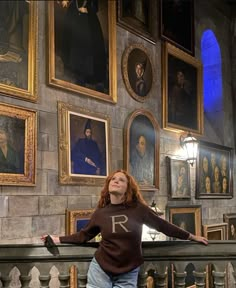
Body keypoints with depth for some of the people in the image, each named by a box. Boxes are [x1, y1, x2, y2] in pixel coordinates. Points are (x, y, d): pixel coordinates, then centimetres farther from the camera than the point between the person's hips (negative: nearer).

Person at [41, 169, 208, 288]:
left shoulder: (138, 209, -7)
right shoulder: (101, 213, -1)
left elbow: (162, 225, 3)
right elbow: (84, 235, 11)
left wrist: (191, 237, 10)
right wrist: (58, 239, 9)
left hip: (128, 274, -1)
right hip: (100, 269, 1)